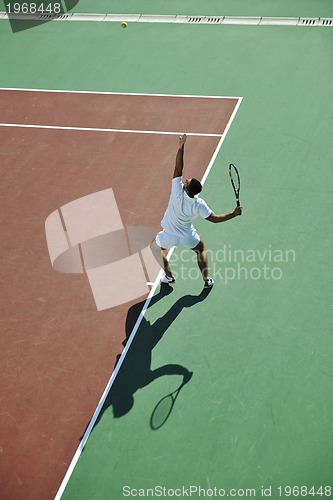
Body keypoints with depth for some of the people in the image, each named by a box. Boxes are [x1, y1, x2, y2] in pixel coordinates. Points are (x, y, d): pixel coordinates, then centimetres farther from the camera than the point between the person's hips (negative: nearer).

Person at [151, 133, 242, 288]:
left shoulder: (178, 192, -30)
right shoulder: (199, 204, -23)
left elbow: (178, 168, -27)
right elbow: (214, 218, -16)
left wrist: (181, 147, -28)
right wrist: (234, 214, -9)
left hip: (170, 235, -1)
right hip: (188, 237, 2)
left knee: (156, 246, 29)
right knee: (201, 249, 31)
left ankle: (169, 276, 25)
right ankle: (206, 280, 23)